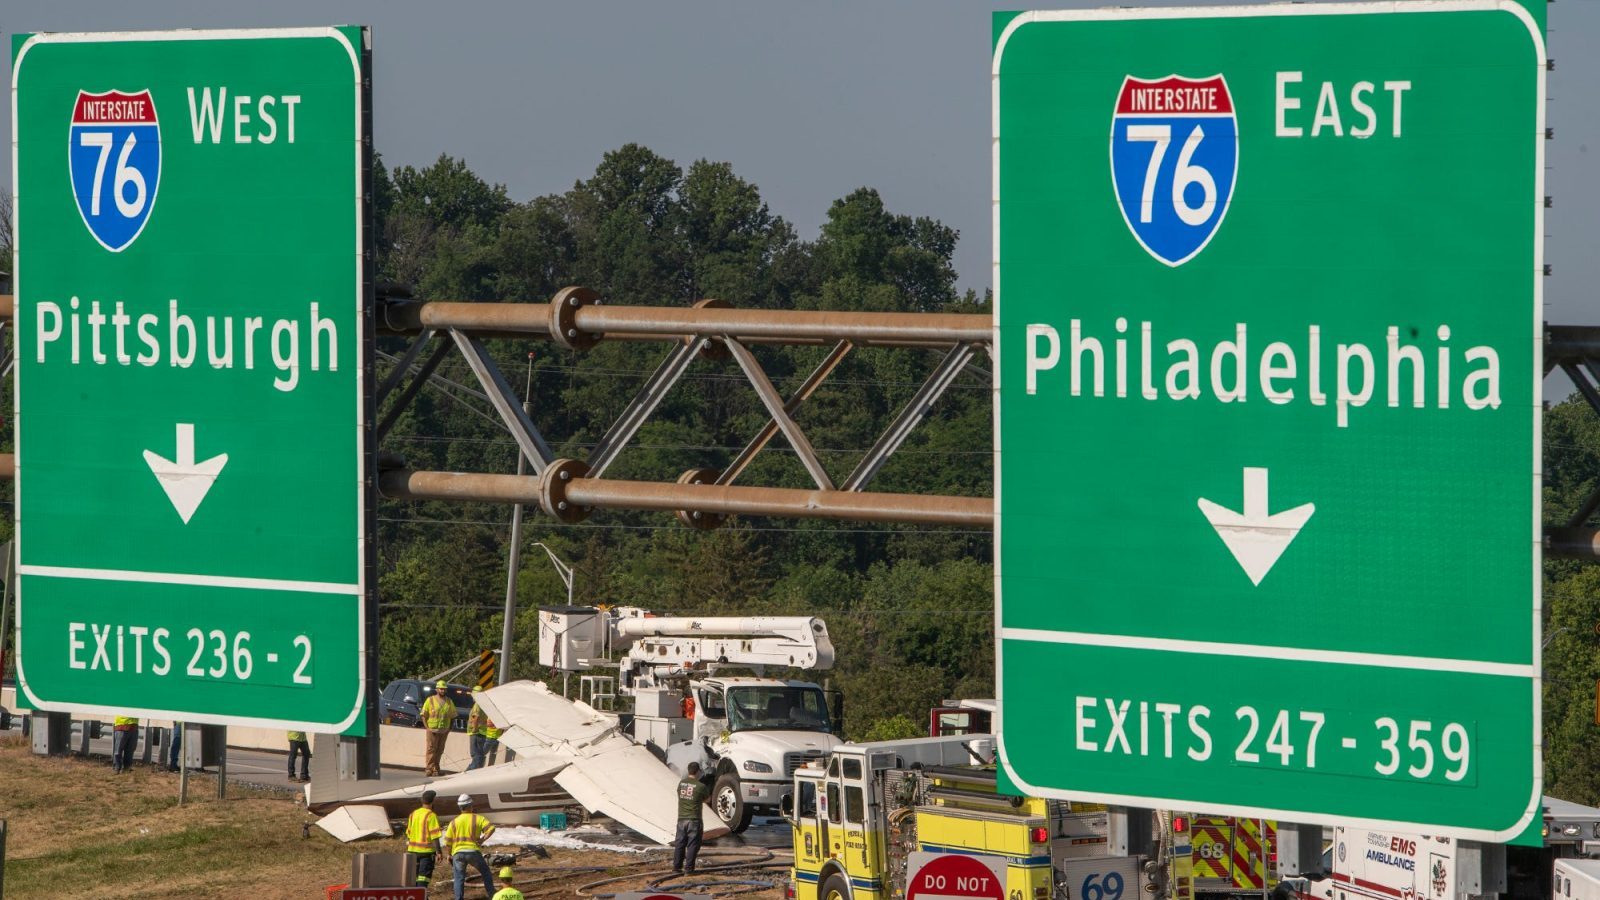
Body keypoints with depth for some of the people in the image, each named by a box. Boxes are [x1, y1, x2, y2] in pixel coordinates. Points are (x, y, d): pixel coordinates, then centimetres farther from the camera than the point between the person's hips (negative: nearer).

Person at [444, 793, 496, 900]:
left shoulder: (454, 822, 7)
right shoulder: (478, 818, 2)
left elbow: (447, 841, 6)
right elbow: (491, 828, -13)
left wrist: (449, 855, 16)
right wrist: (483, 839, -5)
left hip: (458, 852, 1)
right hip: (474, 851, -1)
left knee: (459, 878, 7)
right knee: (486, 873, 16)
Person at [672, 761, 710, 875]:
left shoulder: (681, 783, 3)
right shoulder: (700, 786, -10)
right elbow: (707, 799, 6)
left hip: (681, 819, 4)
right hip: (694, 820, -4)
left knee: (679, 844, 10)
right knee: (692, 845, 2)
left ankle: (676, 868, 11)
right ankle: (689, 868, 0)